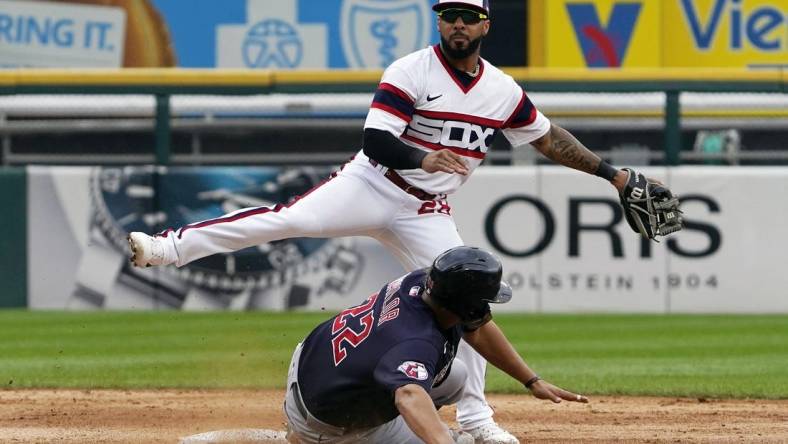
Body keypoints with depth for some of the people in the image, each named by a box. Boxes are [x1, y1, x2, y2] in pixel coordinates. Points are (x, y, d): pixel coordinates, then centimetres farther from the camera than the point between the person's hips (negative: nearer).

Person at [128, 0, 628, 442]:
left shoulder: (504, 91, 4)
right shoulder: (411, 72, -11)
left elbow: (548, 137, 16)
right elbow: (375, 140, -19)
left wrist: (610, 172, 13)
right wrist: (422, 158, -37)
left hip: (427, 213, 4)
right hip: (371, 186, -4)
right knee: (289, 219, -26)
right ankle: (167, 246, -31)